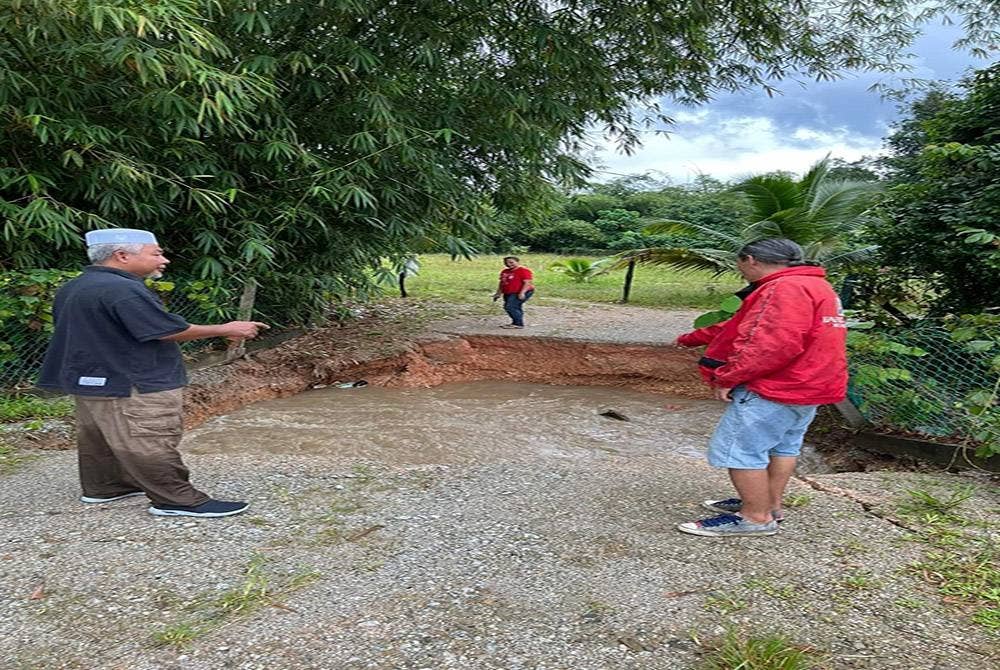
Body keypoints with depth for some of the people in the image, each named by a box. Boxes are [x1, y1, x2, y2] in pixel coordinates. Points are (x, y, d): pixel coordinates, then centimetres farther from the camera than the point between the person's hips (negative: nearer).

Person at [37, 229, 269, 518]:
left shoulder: (73, 289, 10)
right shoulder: (122, 290, -24)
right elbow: (168, 330, -24)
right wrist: (224, 330, -14)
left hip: (90, 379, 10)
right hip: (128, 385, -10)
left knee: (99, 438, 20)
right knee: (149, 444, -5)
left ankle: (103, 487, 33)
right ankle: (178, 500, 0)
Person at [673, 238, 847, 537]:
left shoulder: (786, 288, -19)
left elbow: (773, 345, -30)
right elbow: (739, 327, 22)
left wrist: (728, 377, -21)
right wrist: (691, 339, 26)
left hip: (776, 389, -12)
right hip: (807, 387, 12)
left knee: (739, 450, -5)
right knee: (783, 446, 20)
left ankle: (756, 518, 3)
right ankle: (771, 506, 32)